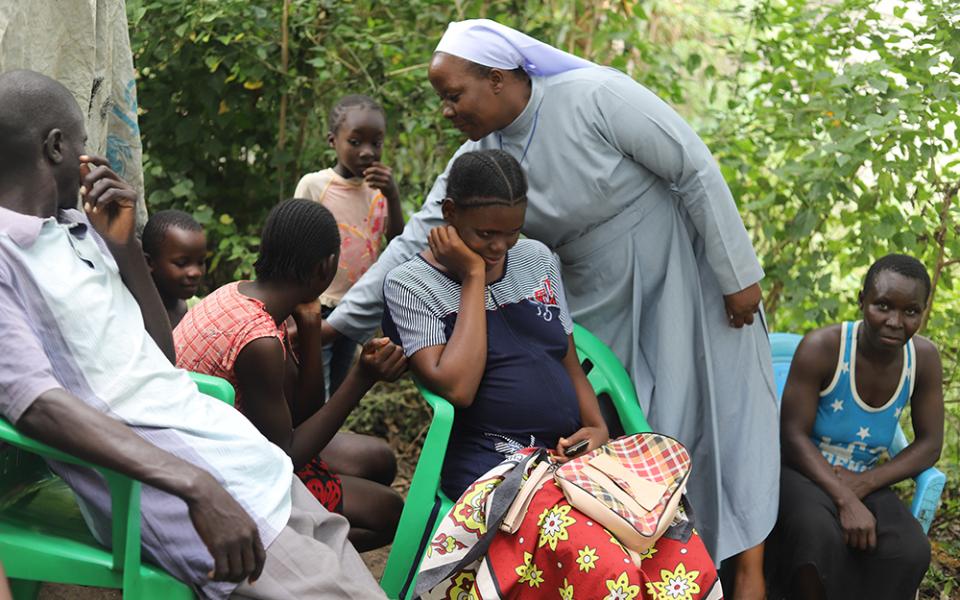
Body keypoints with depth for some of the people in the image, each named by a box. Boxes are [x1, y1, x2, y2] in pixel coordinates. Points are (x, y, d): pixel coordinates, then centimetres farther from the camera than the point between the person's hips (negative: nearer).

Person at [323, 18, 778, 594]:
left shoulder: (596, 96, -22)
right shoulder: (478, 161, -5)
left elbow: (697, 170, -19)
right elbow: (413, 246, -6)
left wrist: (737, 275, -16)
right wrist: (337, 325, -12)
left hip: (687, 274, -5)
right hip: (602, 304, 6)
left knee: (726, 416, -3)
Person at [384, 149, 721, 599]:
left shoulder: (537, 259, 16)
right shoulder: (410, 284, -1)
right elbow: (456, 388, -16)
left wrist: (597, 427, 1)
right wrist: (474, 277, -9)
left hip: (572, 455, 6)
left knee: (684, 556, -24)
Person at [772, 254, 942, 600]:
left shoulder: (924, 358, -7)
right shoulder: (822, 348, -20)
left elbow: (930, 444, -2)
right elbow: (793, 436, -17)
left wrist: (866, 483, -18)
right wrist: (845, 500, -29)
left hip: (865, 481, 4)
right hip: (802, 471, -4)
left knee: (910, 551, -25)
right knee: (819, 534, -36)